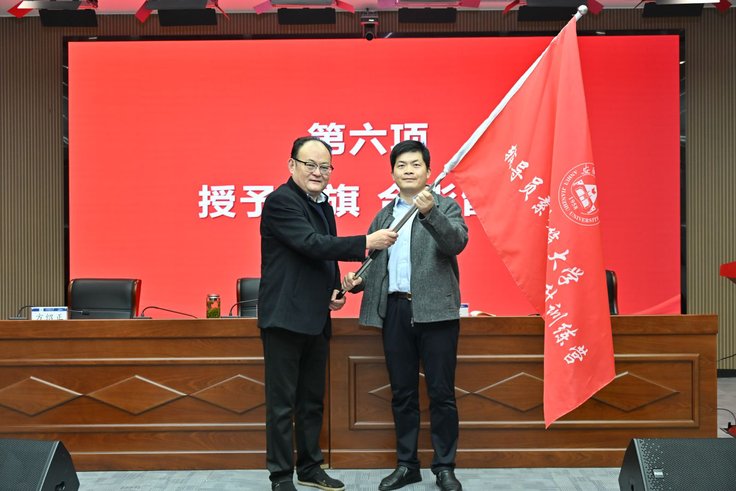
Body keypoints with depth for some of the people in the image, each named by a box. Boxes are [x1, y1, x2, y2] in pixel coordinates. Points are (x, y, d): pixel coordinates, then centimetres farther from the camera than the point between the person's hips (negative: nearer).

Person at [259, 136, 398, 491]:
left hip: (315, 318, 9)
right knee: (282, 403, 0)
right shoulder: (280, 201, -13)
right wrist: (366, 243, -28)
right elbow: (312, 245, -24)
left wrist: (336, 288, 6)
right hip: (285, 317, -9)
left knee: (312, 400, 17)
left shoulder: (322, 204, 15)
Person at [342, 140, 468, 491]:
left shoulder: (446, 207, 4)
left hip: (435, 311, -4)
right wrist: (357, 281, -4)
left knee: (441, 393, 1)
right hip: (394, 311, 4)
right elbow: (373, 261, 16)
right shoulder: (383, 216, 17)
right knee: (402, 393, 11)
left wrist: (429, 212, -27)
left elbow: (457, 242, -14)